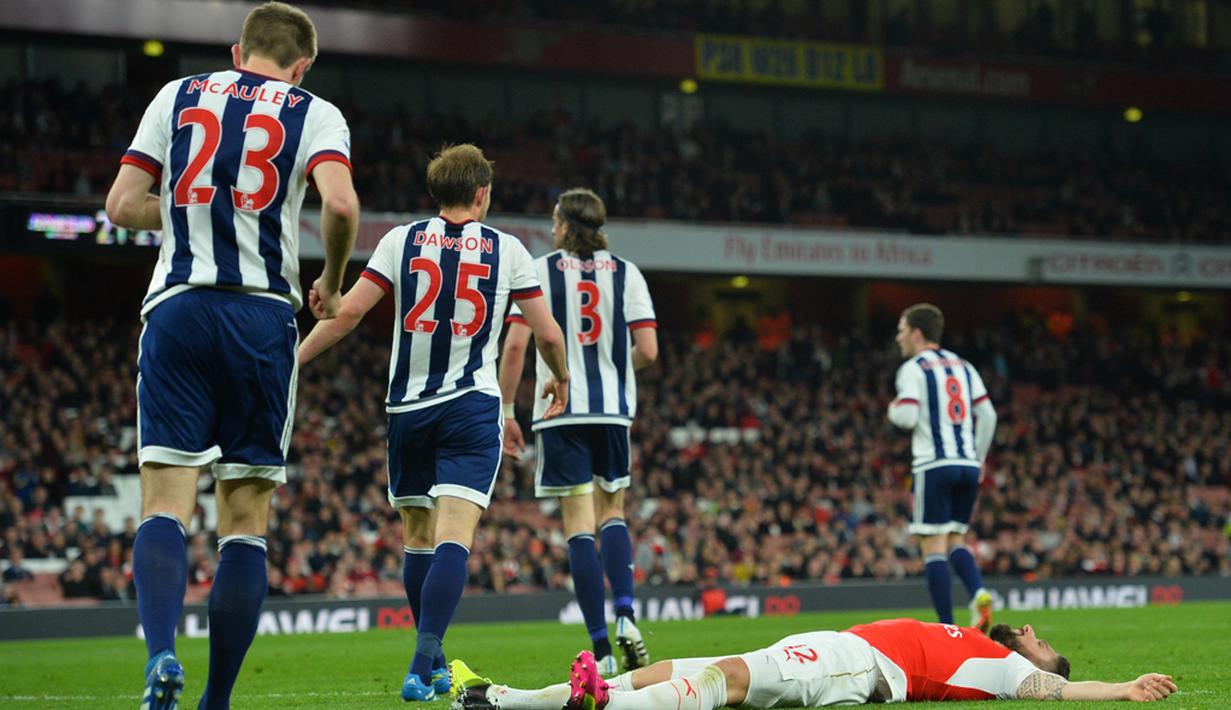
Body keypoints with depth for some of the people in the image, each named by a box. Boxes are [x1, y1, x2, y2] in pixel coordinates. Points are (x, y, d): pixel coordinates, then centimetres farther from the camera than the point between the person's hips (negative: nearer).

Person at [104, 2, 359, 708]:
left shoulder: (178, 95, 14)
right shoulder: (315, 113, 8)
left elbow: (122, 206, 9)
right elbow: (341, 205, -11)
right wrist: (332, 281, 7)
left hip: (177, 308, 1)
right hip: (262, 317, -1)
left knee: (165, 502, -5)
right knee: (247, 519, 5)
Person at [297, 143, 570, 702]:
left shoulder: (402, 241, 3)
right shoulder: (506, 249, 3)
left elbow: (348, 311, -4)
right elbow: (547, 333, 6)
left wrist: (293, 361, 4)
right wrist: (561, 379, 25)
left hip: (408, 408, 2)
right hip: (472, 407, -2)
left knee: (417, 536, 14)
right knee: (454, 537, -11)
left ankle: (433, 663, 22)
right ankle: (423, 666, -26)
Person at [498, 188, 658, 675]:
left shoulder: (539, 271, 1)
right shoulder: (627, 273, 5)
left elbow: (515, 346, -6)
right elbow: (647, 350, -1)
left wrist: (506, 410, 2)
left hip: (559, 411, -2)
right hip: (614, 410, 2)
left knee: (579, 525, -1)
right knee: (612, 512, 17)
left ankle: (600, 648, -6)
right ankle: (624, 614, -7)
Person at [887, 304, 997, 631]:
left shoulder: (913, 369, -3)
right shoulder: (963, 366, 16)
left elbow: (907, 417, -14)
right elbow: (987, 414, 11)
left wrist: (893, 409, 9)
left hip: (934, 466, -6)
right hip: (968, 466, 6)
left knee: (934, 546, -3)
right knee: (955, 541, 16)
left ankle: (947, 627, -8)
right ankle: (979, 593, -11)